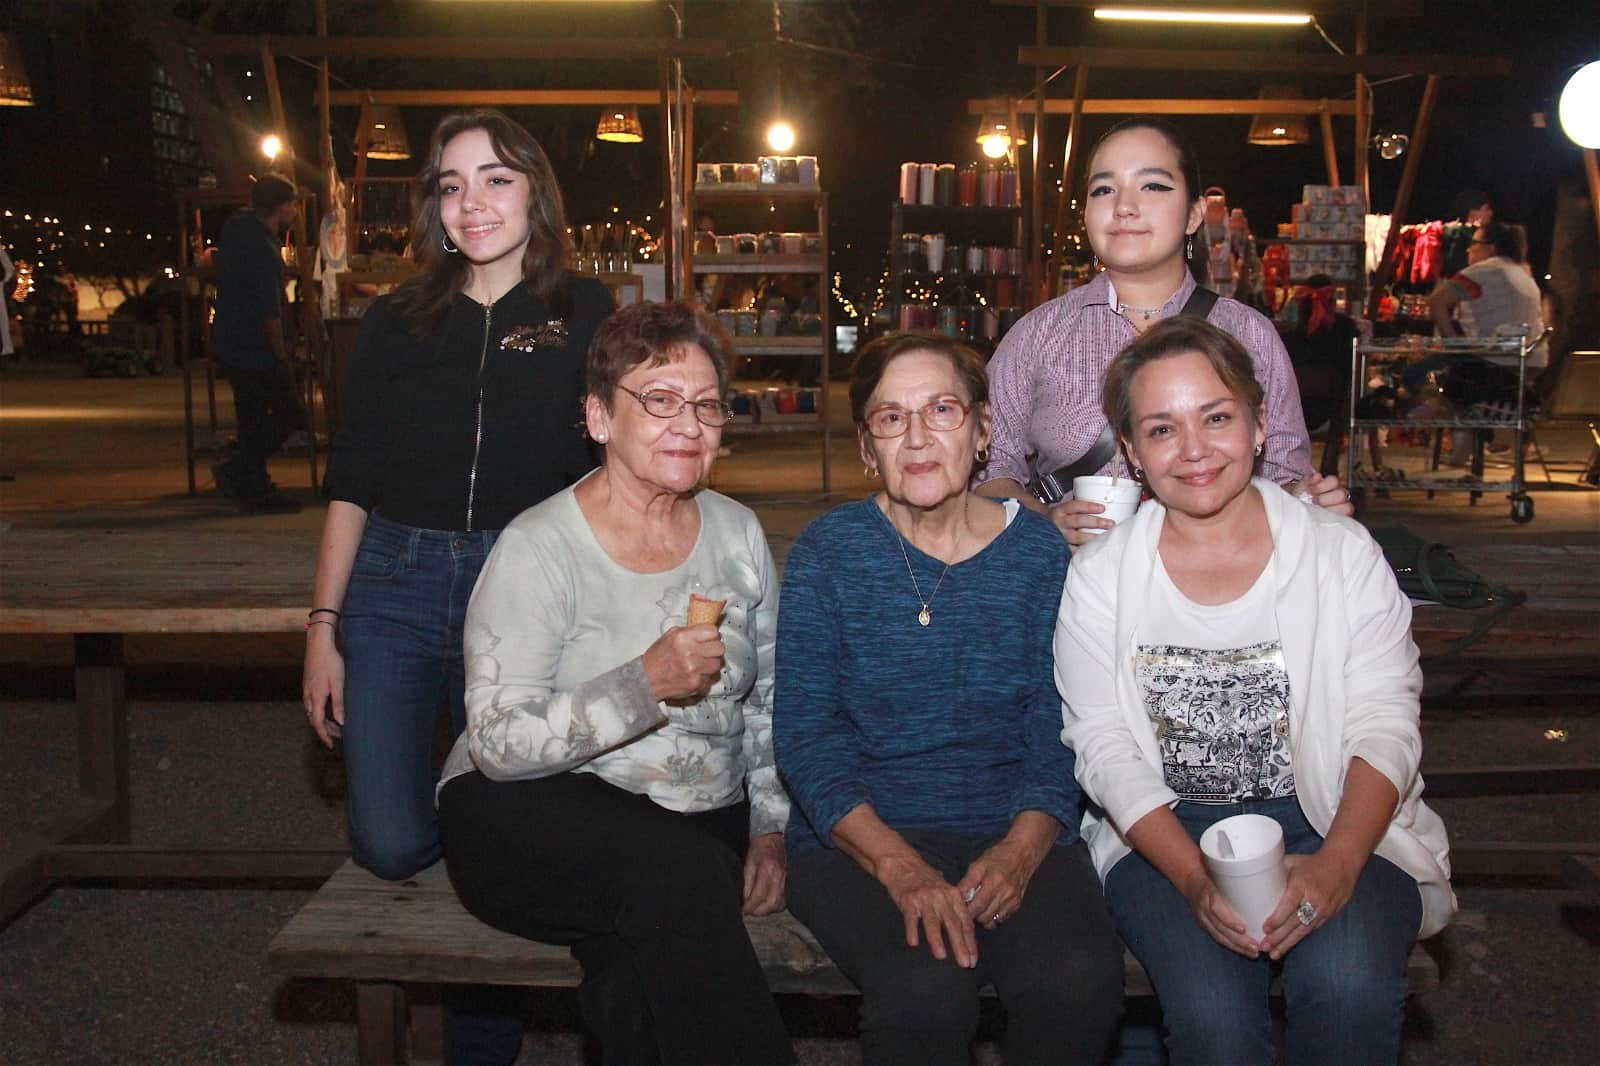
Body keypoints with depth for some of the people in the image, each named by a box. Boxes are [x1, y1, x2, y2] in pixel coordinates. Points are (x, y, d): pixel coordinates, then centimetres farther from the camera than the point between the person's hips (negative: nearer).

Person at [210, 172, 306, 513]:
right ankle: (236, 470, 0)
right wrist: (280, 354, -12)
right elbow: (270, 312, -23)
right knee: (289, 415, 1)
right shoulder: (264, 250, -23)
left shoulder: (237, 223, 4)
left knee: (252, 417, 15)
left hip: (229, 342, 10)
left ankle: (257, 491, 20)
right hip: (256, 351, -9)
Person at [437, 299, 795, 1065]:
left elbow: (769, 707, 15)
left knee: (644, 967, -30)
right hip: (533, 821, -3)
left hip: (703, 822, 3)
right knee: (674, 869, -33)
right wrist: (645, 683, -27)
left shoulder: (737, 534, 7)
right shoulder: (539, 548, -10)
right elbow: (498, 743, -17)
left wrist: (770, 831, 3)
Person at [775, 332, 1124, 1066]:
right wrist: (898, 865, -19)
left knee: (1081, 978, -26)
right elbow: (804, 735, -6)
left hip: (1013, 833, 2)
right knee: (928, 987, -30)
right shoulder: (828, 551, 0)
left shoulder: (1040, 552, 5)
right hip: (859, 835, -2)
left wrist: (1023, 846, -16)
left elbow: (1057, 730, 2)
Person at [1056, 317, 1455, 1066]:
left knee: (1348, 988, -28)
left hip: (1334, 824, 1)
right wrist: (1197, 879, -20)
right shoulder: (1099, 576, 1)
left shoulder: (1343, 553, 2)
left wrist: (1337, 865, -21)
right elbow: (1104, 749, -5)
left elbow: (1384, 727, -3)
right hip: (1163, 836, 0)